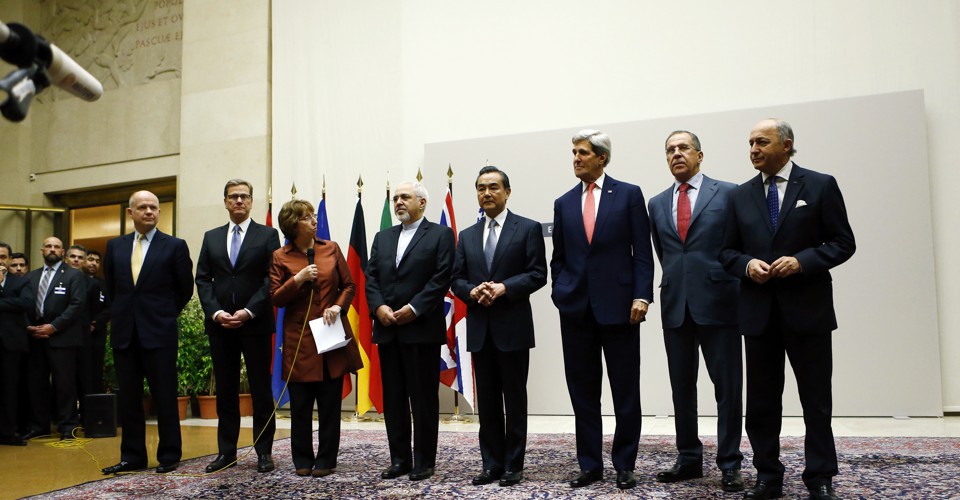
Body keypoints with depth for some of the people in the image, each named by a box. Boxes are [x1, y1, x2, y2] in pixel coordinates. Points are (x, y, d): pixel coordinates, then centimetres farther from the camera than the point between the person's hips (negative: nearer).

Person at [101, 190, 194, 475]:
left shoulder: (175, 246, -1)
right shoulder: (115, 246, 10)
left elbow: (185, 288, 5)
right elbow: (110, 286, 20)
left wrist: (166, 313, 8)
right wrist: (122, 313, 15)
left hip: (159, 332, -4)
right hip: (124, 332, 4)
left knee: (165, 397, 1)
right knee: (128, 398, 8)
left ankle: (169, 456, 10)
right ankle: (132, 456, 17)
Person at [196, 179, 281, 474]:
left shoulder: (267, 235, 3)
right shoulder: (211, 237, 14)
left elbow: (272, 279, -5)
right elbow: (202, 279, 8)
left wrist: (249, 311, -14)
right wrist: (215, 312, -7)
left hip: (256, 324, -3)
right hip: (219, 325, 3)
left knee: (261, 391, 2)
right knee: (225, 391, 8)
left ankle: (264, 452, 9)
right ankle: (226, 451, 15)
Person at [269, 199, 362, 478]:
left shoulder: (331, 249, 7)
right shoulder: (280, 257, 1)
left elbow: (349, 285, 10)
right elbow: (275, 298, -1)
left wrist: (339, 306, -8)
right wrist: (298, 280, -15)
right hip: (299, 340, -1)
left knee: (330, 403, 5)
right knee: (300, 404, 5)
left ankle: (326, 460, 16)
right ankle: (303, 460, 19)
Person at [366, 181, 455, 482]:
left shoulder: (440, 235, 1)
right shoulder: (383, 237, 18)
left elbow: (442, 278, -8)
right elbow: (371, 277, 11)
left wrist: (414, 308, -16)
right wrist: (378, 307, -6)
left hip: (422, 329, -5)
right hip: (387, 330, 5)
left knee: (423, 398, 1)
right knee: (393, 398, 9)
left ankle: (424, 461, 10)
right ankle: (399, 459, 18)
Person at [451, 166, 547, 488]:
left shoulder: (528, 229, 0)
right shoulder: (467, 236, 15)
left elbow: (538, 273, -7)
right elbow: (457, 279, 11)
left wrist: (504, 287, -18)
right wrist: (472, 291, -10)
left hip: (512, 327, -4)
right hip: (479, 329, 4)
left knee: (514, 399, 3)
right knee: (487, 401, 9)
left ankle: (513, 465, 12)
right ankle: (492, 464, 17)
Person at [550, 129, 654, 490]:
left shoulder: (628, 194, 3)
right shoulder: (564, 203, 12)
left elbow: (642, 251, -2)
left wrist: (642, 296, -10)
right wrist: (561, 294, 4)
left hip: (618, 304, -3)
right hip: (576, 308, 3)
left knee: (625, 391, 4)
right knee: (582, 391, 7)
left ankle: (625, 465, 16)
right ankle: (590, 464, 17)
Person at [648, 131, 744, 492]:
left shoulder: (728, 193, 1)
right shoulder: (657, 204, 13)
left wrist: (740, 289, 1)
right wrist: (674, 283, 13)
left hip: (718, 302, -4)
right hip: (675, 305, 4)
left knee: (728, 386, 1)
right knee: (681, 387, 10)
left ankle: (729, 464, 12)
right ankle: (689, 459, 21)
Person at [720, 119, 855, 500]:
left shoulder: (820, 186, 0)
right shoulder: (741, 195, 9)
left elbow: (843, 243, -2)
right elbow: (728, 251, 11)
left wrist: (802, 261, -17)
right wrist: (747, 264, -10)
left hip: (807, 308, -3)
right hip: (758, 311, 3)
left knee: (817, 399, 6)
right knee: (761, 401, 8)